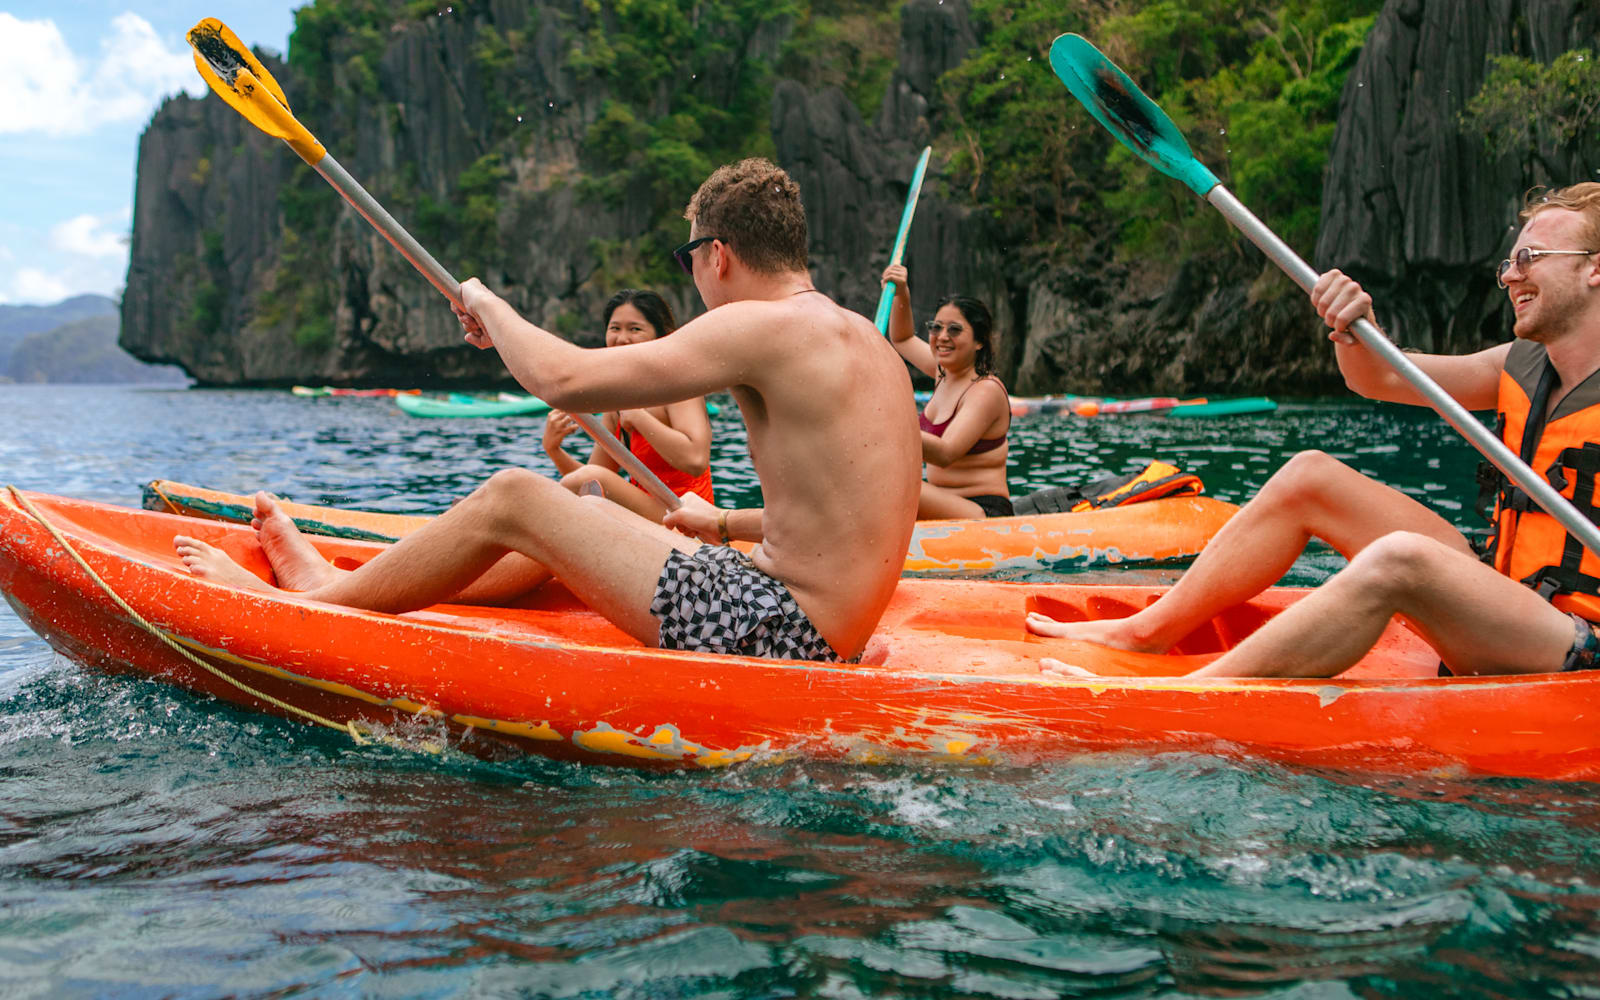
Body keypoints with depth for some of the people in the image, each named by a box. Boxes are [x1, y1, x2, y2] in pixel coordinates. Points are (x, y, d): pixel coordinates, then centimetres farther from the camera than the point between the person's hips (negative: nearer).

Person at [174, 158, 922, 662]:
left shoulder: (763, 327, -16)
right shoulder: (864, 340, 13)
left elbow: (561, 378, -18)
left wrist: (489, 308, 2)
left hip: (775, 634, -9)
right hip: (815, 632, 9)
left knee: (512, 499, -1)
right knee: (581, 511, 21)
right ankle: (340, 585, 34)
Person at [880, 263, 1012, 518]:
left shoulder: (986, 390, -15)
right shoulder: (945, 372, 11)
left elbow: (945, 454, -28)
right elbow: (902, 339, 31)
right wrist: (902, 294, 13)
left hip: (984, 517, -9)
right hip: (943, 507, 9)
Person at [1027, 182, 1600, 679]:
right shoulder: (1523, 367, 11)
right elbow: (1378, 379, 13)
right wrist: (1354, 327, -8)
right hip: (1497, 602, 8)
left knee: (1397, 559, -37)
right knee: (1308, 476, 2)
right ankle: (1148, 632, 4)